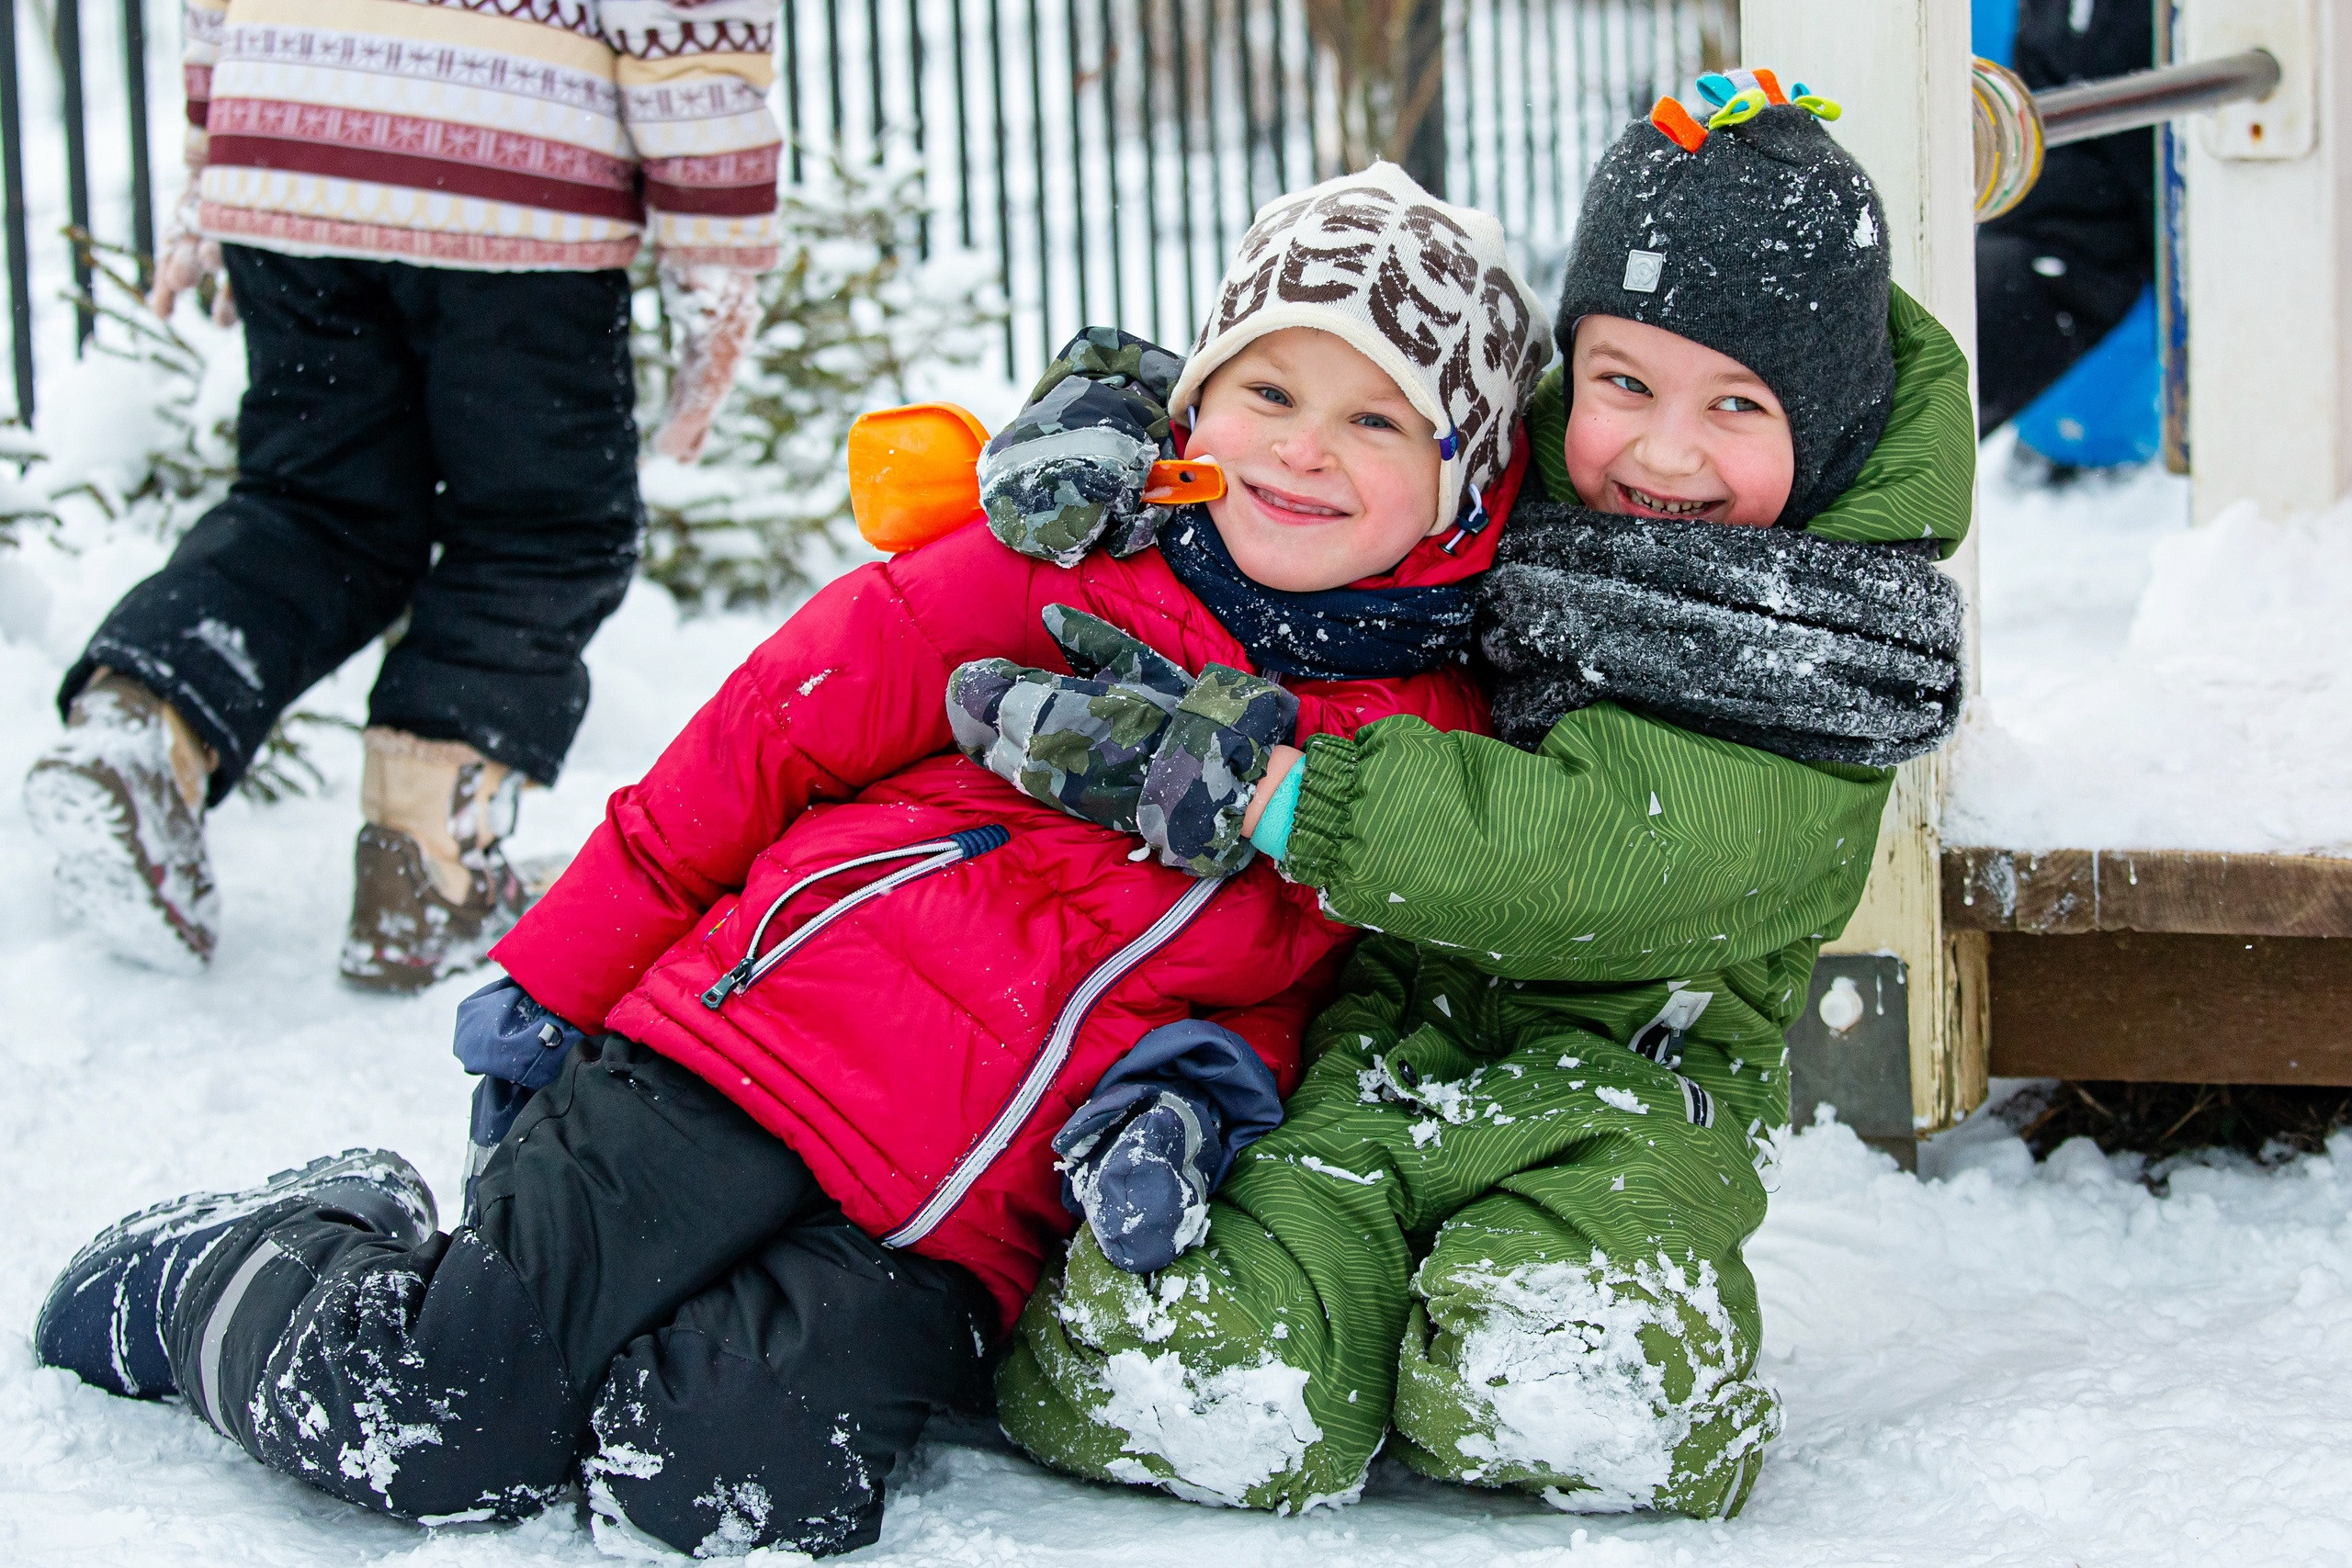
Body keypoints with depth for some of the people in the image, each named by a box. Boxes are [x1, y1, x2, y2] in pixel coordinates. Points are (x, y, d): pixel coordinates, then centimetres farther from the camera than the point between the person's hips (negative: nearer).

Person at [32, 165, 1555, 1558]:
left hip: (970, 1229, 3)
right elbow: (763, 744, 2)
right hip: (767, 1052, -2)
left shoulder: (1431, 742, 8)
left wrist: (1212, 1083, -6)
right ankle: (207, 1278, 16)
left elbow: (1300, 980, 19)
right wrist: (547, 989, 3)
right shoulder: (1062, 568, -1)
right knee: (420, 1427, -16)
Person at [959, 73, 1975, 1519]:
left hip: (1622, 1082, -2)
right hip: (1377, 1026, 2)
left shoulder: (1824, 653, -9)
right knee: (1190, 1393, -28)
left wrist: (1247, 779, -31)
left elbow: (1596, 857, -25)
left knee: (1565, 1403, -36)